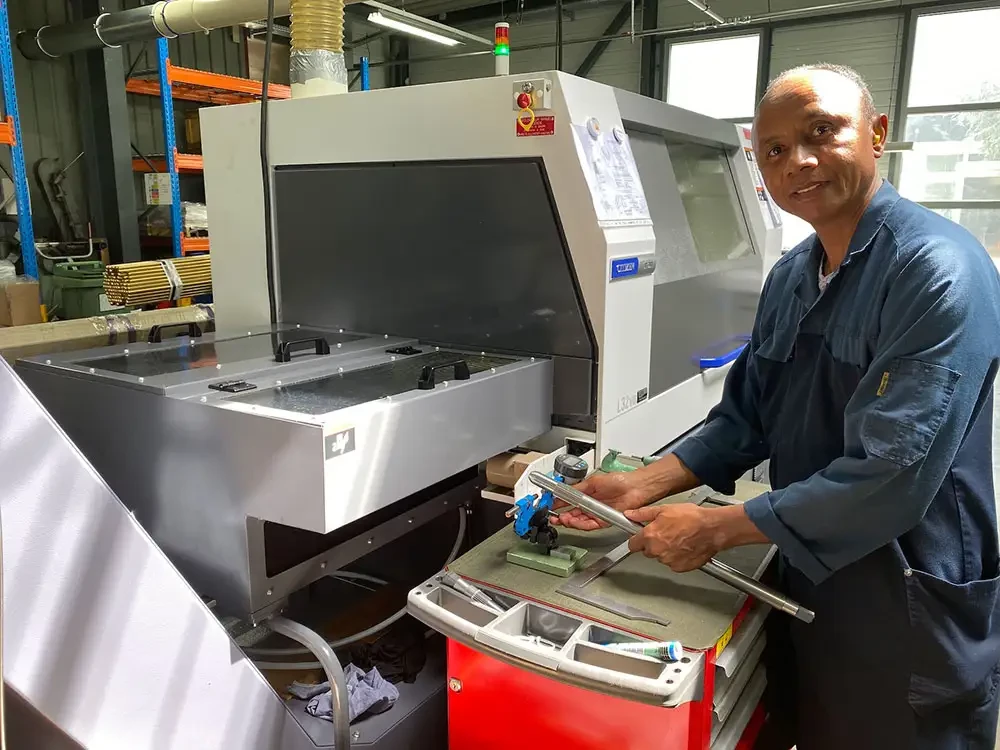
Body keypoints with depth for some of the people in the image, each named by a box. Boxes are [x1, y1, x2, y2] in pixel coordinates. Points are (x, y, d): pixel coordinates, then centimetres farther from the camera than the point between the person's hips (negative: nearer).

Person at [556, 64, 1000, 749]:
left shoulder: (939, 270, -21)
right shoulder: (790, 278, 5)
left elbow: (892, 477, -28)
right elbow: (747, 418, 8)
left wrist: (716, 529, -22)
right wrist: (643, 488, -5)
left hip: (910, 616, -6)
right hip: (806, 587, 7)